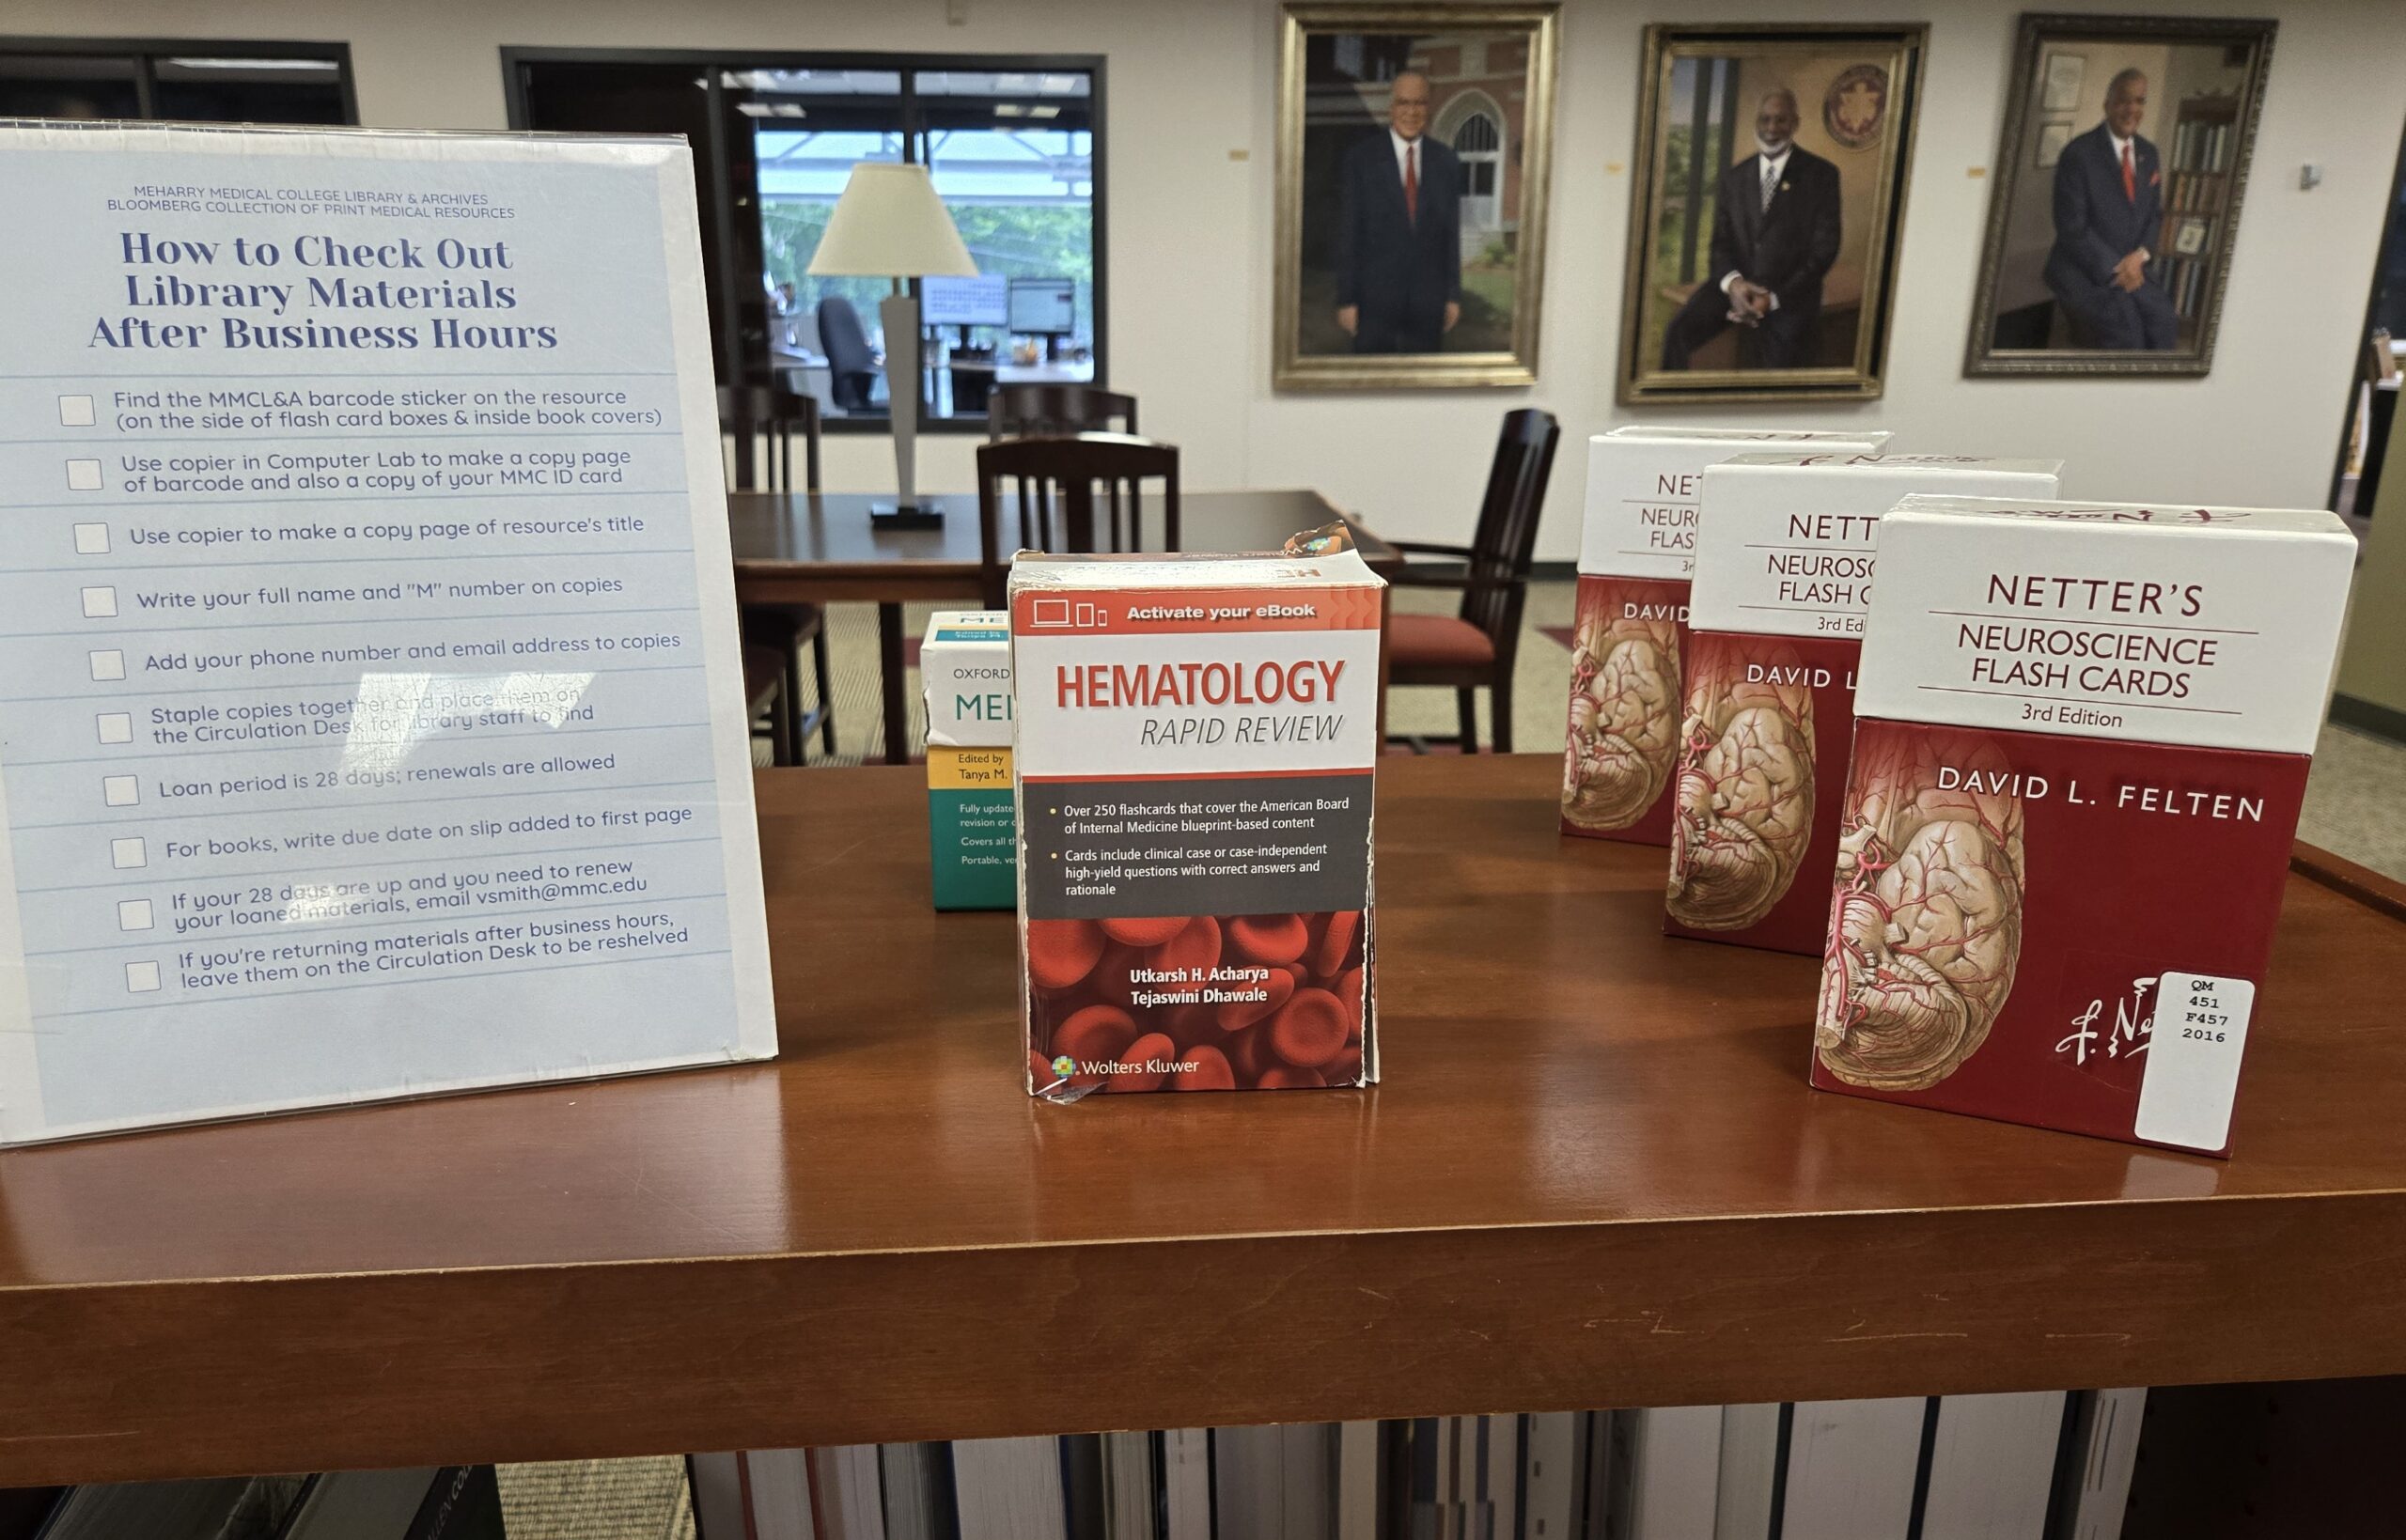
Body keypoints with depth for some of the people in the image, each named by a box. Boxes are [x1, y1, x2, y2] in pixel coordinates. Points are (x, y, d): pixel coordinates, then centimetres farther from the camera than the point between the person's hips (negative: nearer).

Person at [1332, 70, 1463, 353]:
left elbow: (1452, 233, 9)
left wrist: (1453, 296, 7)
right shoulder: (1361, 158, -2)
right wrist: (1346, 299, -6)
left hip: (1428, 298, 3)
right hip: (1375, 297, -2)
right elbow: (1348, 233, -3)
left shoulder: (1446, 161, 6)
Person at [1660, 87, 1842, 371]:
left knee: (1779, 363, -29)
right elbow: (1721, 242, 10)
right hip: (1734, 286, 2)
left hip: (1790, 293, -2)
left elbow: (1825, 247, -2)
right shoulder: (1732, 178, 15)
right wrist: (1733, 282, -14)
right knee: (1678, 333, -26)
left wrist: (1774, 298, -14)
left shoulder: (1821, 175, 4)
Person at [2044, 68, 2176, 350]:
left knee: (2165, 322, -17)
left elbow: (2155, 214, 17)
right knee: (2123, 325, -28)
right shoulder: (2078, 152, -10)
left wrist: (2140, 256, -4)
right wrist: (2114, 268, -16)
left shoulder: (2149, 154, 12)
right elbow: (2071, 226, -13)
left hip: (2132, 266, 6)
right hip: (2083, 270, -6)